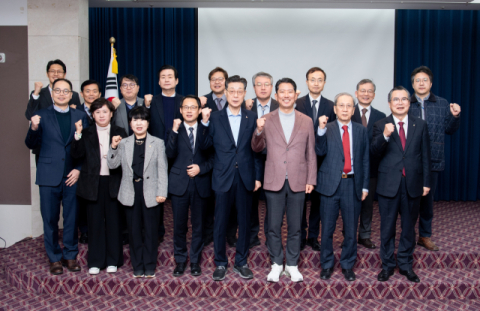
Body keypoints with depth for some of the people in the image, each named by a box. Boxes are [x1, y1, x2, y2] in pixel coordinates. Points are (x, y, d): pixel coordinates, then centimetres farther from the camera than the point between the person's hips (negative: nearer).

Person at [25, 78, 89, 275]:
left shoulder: (80, 116, 7)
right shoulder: (42, 115, 5)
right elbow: (32, 145, 2)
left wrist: (79, 169, -6)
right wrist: (34, 128, -17)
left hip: (72, 175, 1)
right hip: (49, 175, 0)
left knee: (71, 218, 6)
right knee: (50, 219, 6)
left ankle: (70, 255, 21)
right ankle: (54, 258, 19)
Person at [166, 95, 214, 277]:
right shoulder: (175, 130, 5)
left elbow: (212, 158, 6)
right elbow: (170, 154, -10)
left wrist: (201, 168, -11)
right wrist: (175, 131, -18)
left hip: (200, 183, 0)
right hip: (179, 183, 0)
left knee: (198, 224, 8)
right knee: (179, 225, 6)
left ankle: (195, 261, 22)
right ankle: (180, 260, 23)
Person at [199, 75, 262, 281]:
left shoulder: (252, 118, 6)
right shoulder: (215, 118, 3)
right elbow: (204, 146, -1)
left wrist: (257, 177, 2)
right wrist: (204, 122, -12)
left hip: (245, 178, 1)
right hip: (223, 178, -1)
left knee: (244, 221, 9)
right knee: (220, 222, 5)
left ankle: (241, 262, 24)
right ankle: (220, 263, 20)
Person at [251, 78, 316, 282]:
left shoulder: (306, 121, 6)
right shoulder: (266, 120, 4)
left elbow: (311, 154, 7)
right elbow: (257, 149, 4)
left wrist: (311, 180, 2)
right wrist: (259, 131, -15)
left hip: (298, 182, 1)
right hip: (274, 181, 0)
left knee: (295, 227, 9)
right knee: (274, 226, 6)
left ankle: (292, 265, 23)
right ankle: (276, 264, 22)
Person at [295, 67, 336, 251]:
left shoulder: (330, 106, 6)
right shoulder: (297, 104, 1)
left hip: (321, 160, 1)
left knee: (317, 198, 8)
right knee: (300, 198, 6)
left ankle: (313, 236, 20)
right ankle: (301, 236, 19)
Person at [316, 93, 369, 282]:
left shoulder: (361, 131, 9)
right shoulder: (327, 129, 3)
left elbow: (365, 160, 10)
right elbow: (320, 151, -13)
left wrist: (365, 186, 5)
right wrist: (321, 129, -24)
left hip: (353, 184, 2)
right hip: (331, 183, -1)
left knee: (351, 229, 9)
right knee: (327, 229, 7)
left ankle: (348, 265, 25)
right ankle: (327, 265, 23)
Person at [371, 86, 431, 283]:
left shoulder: (420, 125, 5)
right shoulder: (381, 126, 0)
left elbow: (425, 156, 6)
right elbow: (374, 152, -12)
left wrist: (426, 182, 2)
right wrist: (385, 136, -29)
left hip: (413, 184, 2)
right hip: (389, 184, -1)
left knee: (409, 227, 12)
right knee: (387, 228, 8)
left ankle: (406, 264, 26)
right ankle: (387, 265, 22)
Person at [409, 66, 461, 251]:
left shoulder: (442, 104, 7)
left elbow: (450, 130, 9)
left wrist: (455, 117, -8)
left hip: (432, 160, 2)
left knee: (427, 199, 12)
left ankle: (425, 236, 25)